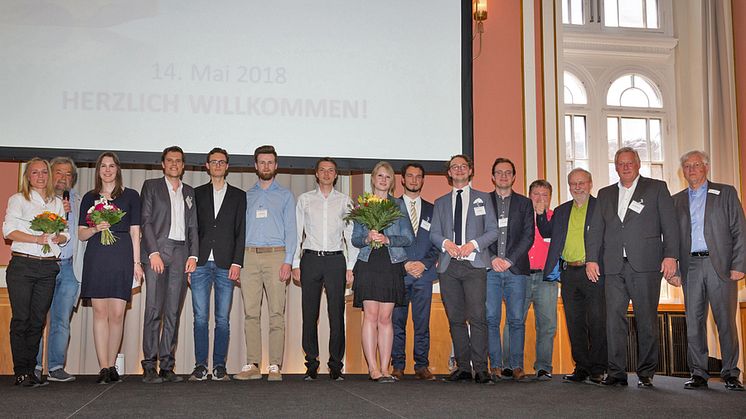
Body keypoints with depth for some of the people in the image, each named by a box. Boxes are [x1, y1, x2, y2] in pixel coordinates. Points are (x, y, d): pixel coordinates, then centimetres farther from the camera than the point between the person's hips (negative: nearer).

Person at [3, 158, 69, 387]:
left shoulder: (57, 202, 19)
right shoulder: (17, 199, 8)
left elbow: (66, 234, 16)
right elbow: (9, 231, -5)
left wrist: (58, 238, -7)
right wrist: (37, 239, -15)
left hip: (48, 267, 3)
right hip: (22, 265, -3)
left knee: (38, 319, 3)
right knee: (20, 318, -5)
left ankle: (31, 370, 9)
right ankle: (21, 372, -2)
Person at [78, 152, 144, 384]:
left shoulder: (130, 196, 10)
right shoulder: (90, 197, 14)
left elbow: (135, 232, 7)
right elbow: (81, 234, 12)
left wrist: (137, 262, 1)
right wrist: (96, 228, -9)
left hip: (122, 256, -1)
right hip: (96, 258, 1)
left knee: (117, 314, -4)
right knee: (100, 312, -2)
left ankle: (112, 366, 6)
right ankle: (103, 368, 1)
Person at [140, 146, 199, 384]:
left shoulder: (189, 192, 20)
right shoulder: (151, 186, 10)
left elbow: (193, 227, 16)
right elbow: (145, 221, 1)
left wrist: (193, 255, 3)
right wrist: (153, 252, -10)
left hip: (181, 253, 4)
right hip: (158, 251, -3)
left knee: (173, 312, 1)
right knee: (154, 310, -8)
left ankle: (167, 366, 4)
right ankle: (149, 367, -6)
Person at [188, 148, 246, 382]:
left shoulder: (238, 196, 12)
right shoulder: (197, 194, 14)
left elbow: (241, 232, 5)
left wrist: (237, 263, -5)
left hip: (226, 265, 0)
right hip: (201, 264, 1)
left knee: (223, 319, 1)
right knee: (200, 317, 0)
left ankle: (219, 366, 6)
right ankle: (200, 366, 5)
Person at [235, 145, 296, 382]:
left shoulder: (285, 196, 12)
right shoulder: (246, 196, 18)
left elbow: (291, 230, 4)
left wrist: (288, 261, -8)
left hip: (276, 256, -2)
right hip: (249, 257, 2)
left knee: (276, 313, -6)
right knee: (251, 313, 0)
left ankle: (275, 366, -4)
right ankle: (252, 365, 4)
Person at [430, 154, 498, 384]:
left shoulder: (483, 198, 14)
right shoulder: (440, 203, 20)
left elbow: (493, 231, 7)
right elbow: (433, 233, 12)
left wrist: (473, 244, -10)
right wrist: (446, 243, -9)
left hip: (474, 264, -3)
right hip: (448, 265, 3)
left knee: (477, 317, -12)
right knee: (455, 318, 2)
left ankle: (480, 368, -10)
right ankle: (463, 367, 8)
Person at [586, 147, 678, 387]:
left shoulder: (656, 188, 10)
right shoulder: (605, 194, 19)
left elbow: (669, 225, 3)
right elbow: (595, 230, 15)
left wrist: (670, 255, -8)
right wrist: (591, 259, 4)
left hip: (645, 265, -3)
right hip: (614, 268, 3)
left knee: (646, 321, 0)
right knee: (614, 319, -1)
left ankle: (646, 373, 8)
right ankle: (616, 372, 4)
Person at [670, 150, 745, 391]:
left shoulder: (726, 193, 7)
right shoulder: (676, 201, 16)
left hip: (721, 265, -2)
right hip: (691, 267, 3)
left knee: (726, 322, -2)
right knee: (694, 323, 2)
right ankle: (698, 373, 9)